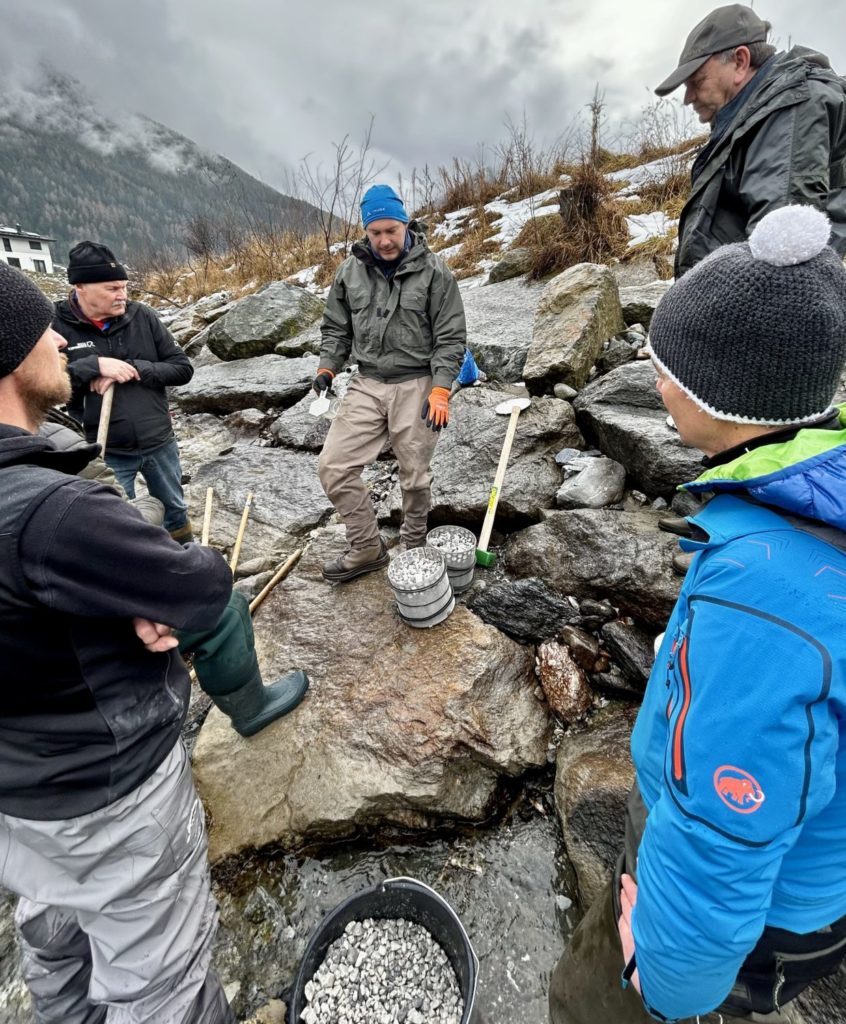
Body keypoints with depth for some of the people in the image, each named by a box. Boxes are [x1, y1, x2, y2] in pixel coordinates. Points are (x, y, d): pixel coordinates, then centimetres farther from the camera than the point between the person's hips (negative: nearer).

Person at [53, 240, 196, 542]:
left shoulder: (141, 316, -3)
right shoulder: (57, 327, -9)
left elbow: (183, 368, -4)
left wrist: (134, 368, -18)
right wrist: (95, 365, -26)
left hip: (160, 443, 3)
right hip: (106, 452, -2)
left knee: (175, 511, 22)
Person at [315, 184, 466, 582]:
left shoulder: (433, 270, -4)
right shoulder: (350, 271, 7)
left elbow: (451, 336, -6)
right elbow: (336, 327, 16)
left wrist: (441, 389, -15)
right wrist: (327, 367, -1)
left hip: (416, 385, -3)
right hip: (366, 384, 4)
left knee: (414, 476, 5)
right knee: (333, 465, -4)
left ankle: (412, 547, 29)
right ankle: (366, 548, 12)